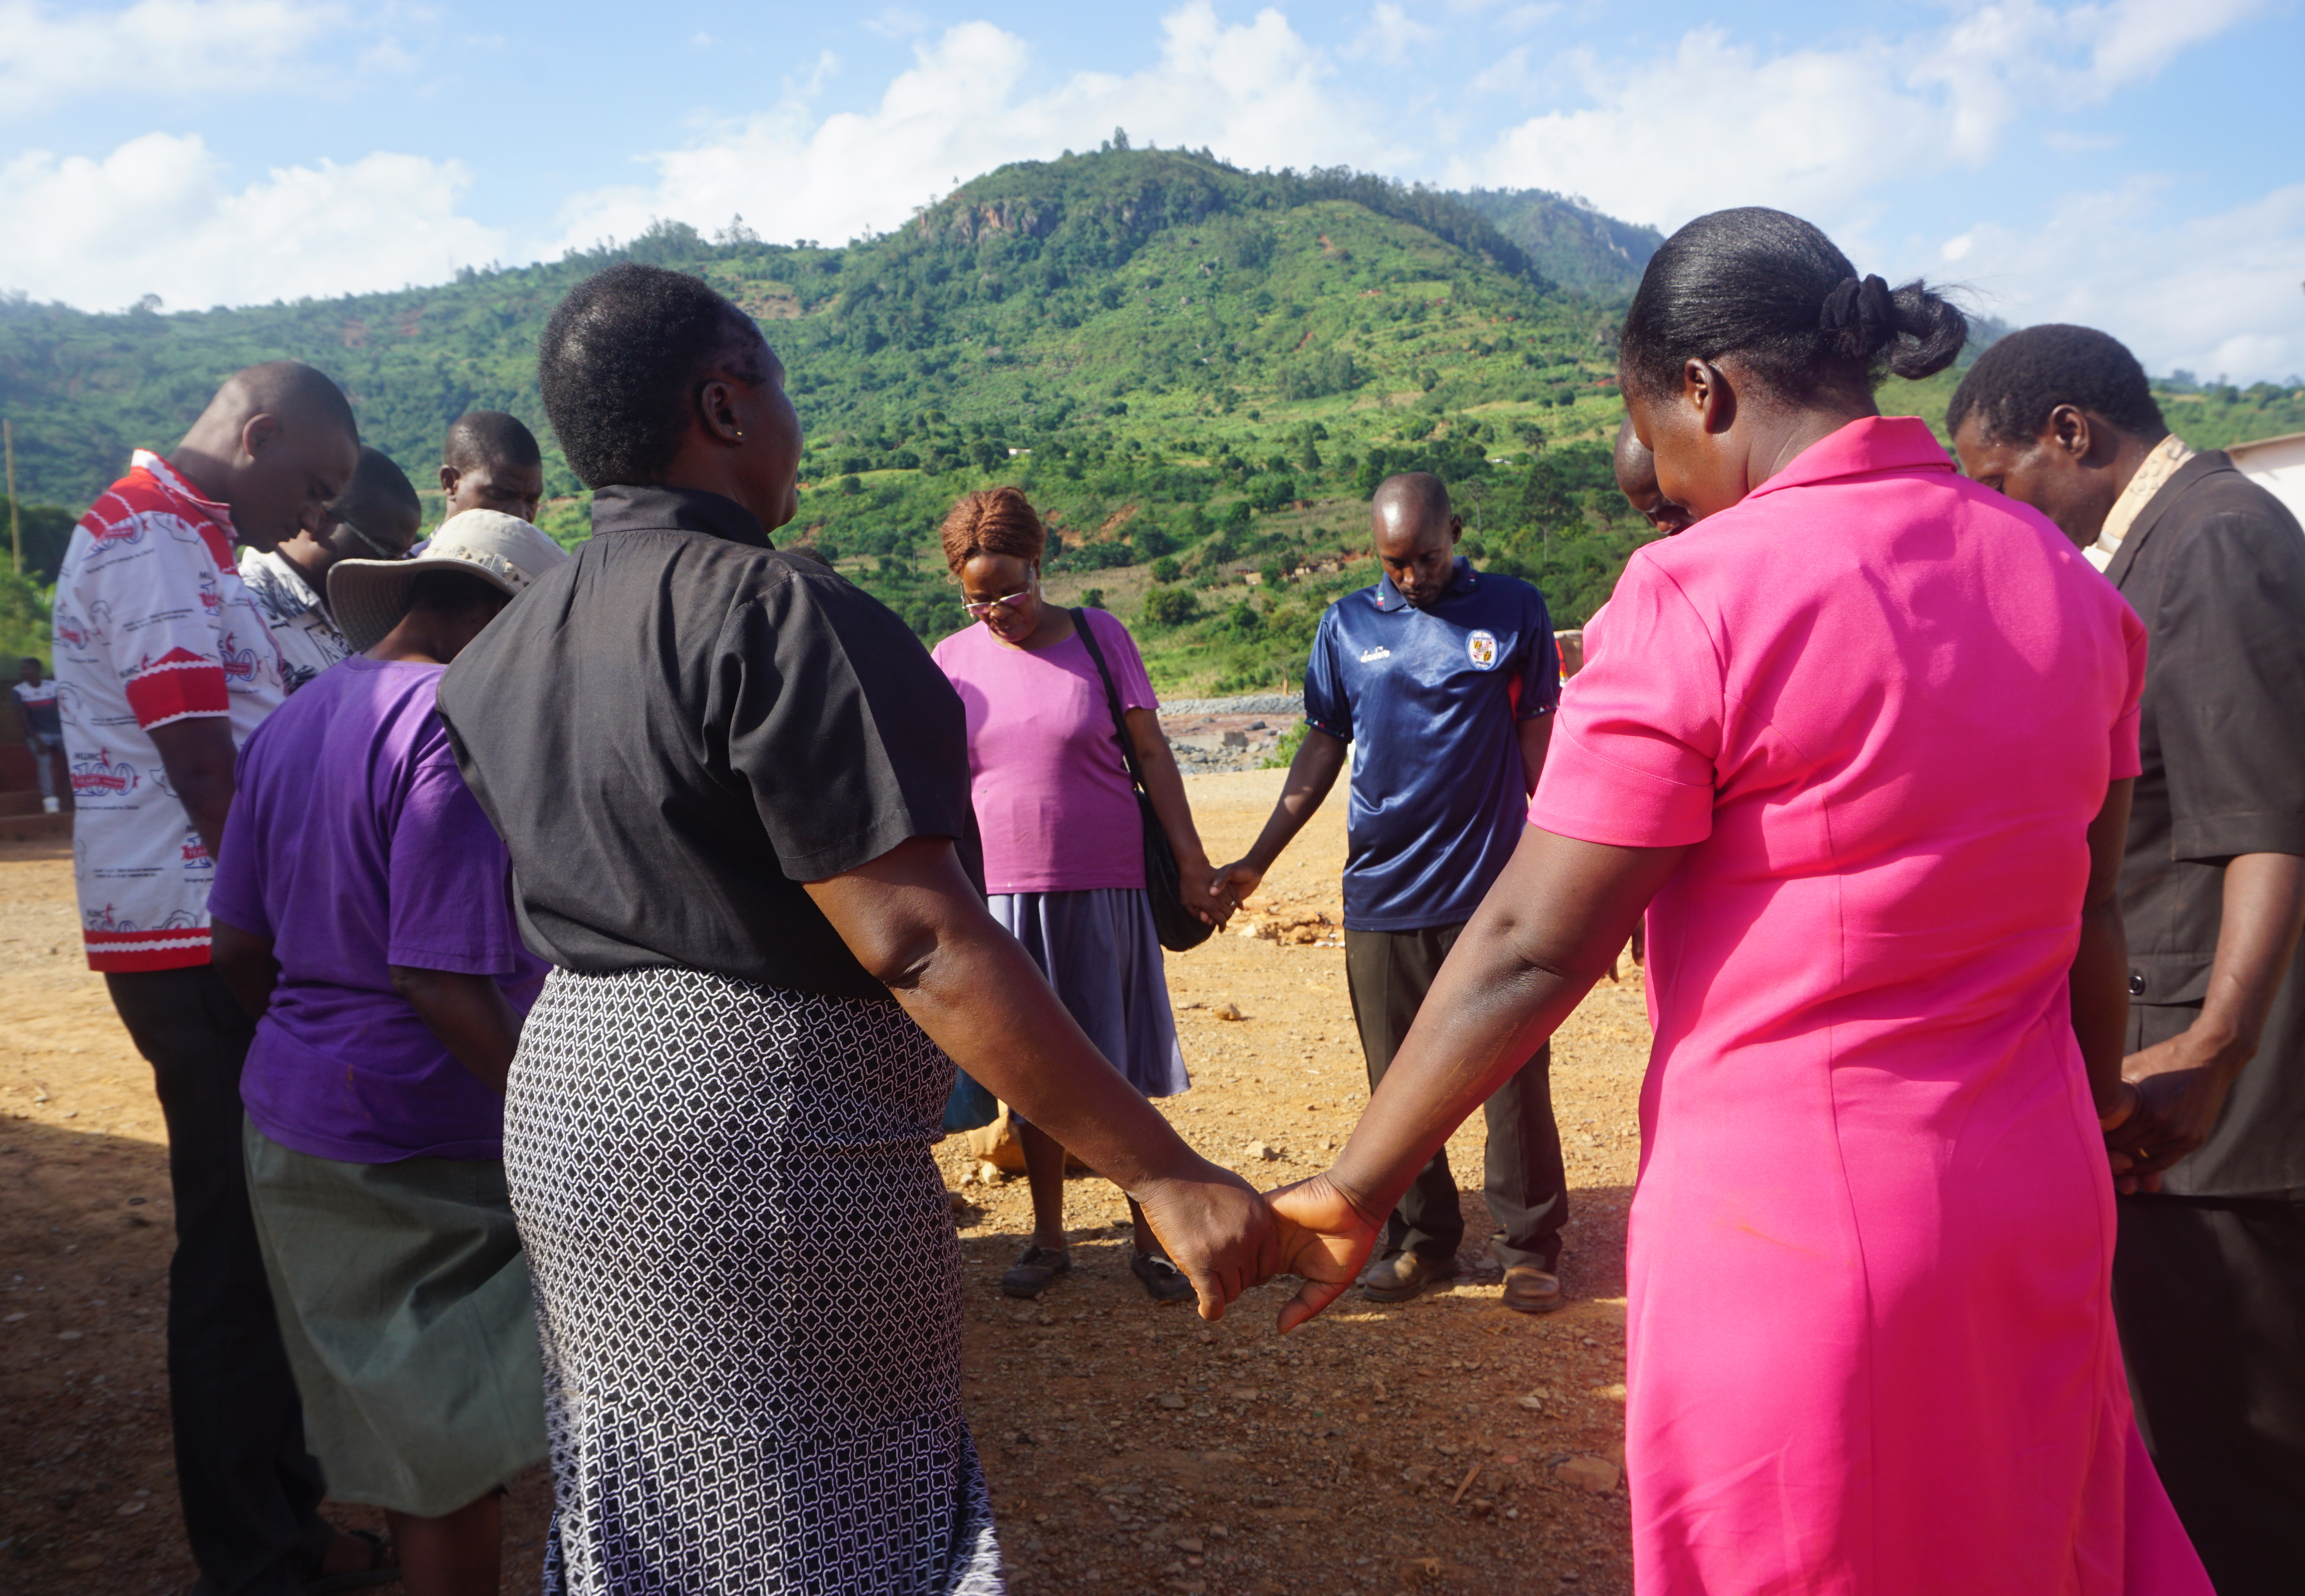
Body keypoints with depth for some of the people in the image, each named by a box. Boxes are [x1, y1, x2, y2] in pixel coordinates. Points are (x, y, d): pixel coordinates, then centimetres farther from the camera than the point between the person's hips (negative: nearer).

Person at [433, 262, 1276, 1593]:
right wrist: (1165, 1175, -25)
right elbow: (919, 944, -26)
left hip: (569, 1098, 9)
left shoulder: (513, 649, 9)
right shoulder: (772, 613, -20)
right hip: (761, 1130, -9)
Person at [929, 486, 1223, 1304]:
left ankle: (1149, 1238, 16)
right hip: (1000, 891, 2)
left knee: (1119, 1069, 3)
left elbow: (1151, 751, 1)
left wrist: (1190, 856, -3)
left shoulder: (1098, 636, 0)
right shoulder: (953, 660, 4)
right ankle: (1047, 1238, 24)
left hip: (1102, 885, -2)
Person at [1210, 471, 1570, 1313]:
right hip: (1382, 892, 2)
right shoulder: (1347, 626, 7)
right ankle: (1422, 1238, 24)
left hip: (1494, 889, -2)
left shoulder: (1514, 611, 2)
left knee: (1514, 1077, 3)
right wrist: (1258, 860, 8)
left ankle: (1529, 1245, 18)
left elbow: (1539, 740, 6)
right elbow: (1322, 750, 12)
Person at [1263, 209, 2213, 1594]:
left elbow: (1532, 951, -17)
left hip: (1787, 1231, -6)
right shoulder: (2062, 582, 4)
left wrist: (1355, 1193, -7)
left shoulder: (1699, 598, -17)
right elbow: (2091, 911, 12)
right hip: (2039, 1209, 7)